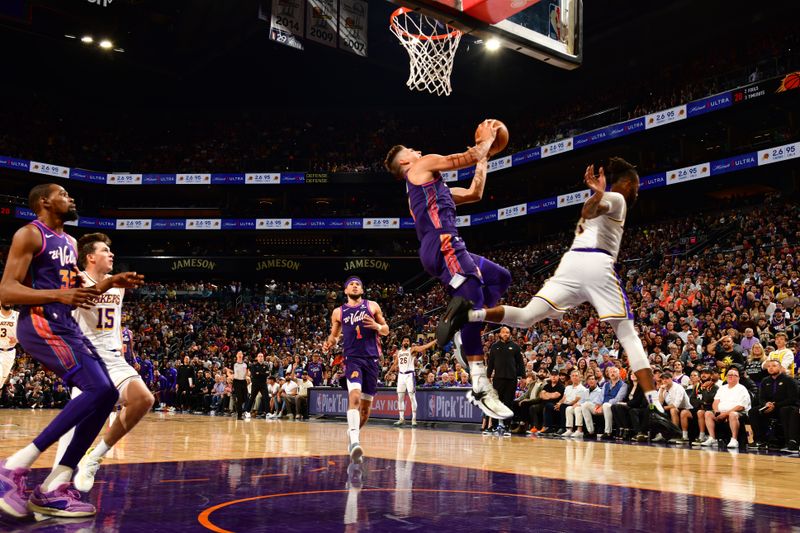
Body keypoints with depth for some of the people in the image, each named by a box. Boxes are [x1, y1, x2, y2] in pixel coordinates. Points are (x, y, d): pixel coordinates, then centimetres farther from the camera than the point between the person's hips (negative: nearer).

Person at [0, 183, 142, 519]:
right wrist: (59, 295, -27)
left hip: (66, 326, 9)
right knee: (98, 389, -22)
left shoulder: (69, 242, 22)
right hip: (40, 325, -9)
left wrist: (108, 284, 15)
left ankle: (53, 489, 3)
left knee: (106, 395, 1)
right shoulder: (29, 234, -6)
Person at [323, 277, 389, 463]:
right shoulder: (338, 312, 10)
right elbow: (334, 335, 18)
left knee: (366, 403, 8)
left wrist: (377, 326, -10)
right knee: (354, 396, -24)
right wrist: (329, 344, -4)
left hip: (371, 358, 2)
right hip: (352, 358, -2)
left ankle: (353, 433, 31)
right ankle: (354, 442, -34)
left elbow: (386, 330, 12)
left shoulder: (372, 306, 9)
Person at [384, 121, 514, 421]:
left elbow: (474, 193, 36)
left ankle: (460, 335, 4)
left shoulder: (431, 185, 35)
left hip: (445, 248, 10)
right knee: (473, 303, -18)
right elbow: (469, 158, 3)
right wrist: (486, 140, 22)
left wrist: (484, 157, 39)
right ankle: (481, 387, -24)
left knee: (500, 278, 17)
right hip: (443, 245, -10)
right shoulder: (424, 164, 9)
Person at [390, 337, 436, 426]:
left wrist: (436, 340, -24)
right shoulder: (398, 352, 15)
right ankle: (401, 419, 14)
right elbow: (395, 364, 27)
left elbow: (425, 347, -13)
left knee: (412, 397, -8)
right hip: (401, 375, 5)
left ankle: (414, 419, -6)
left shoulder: (412, 349, -1)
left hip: (410, 375, -5)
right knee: (400, 398, 6)